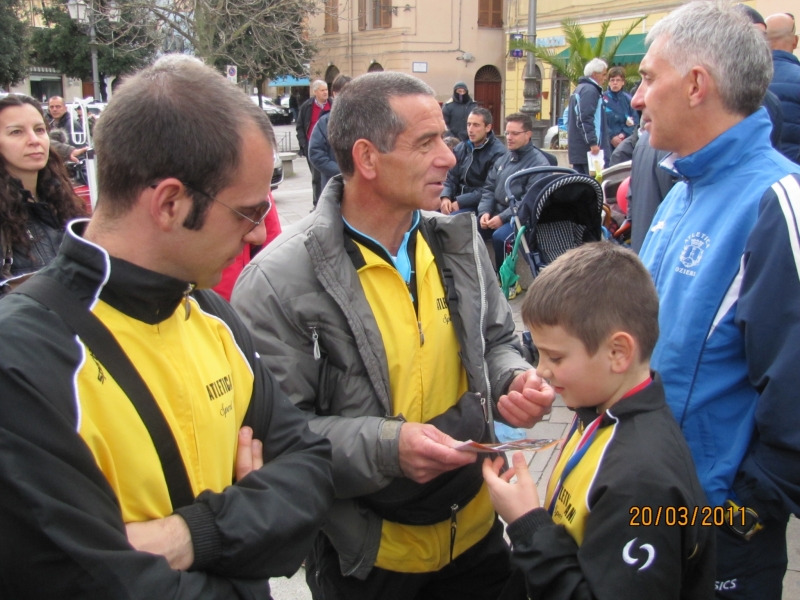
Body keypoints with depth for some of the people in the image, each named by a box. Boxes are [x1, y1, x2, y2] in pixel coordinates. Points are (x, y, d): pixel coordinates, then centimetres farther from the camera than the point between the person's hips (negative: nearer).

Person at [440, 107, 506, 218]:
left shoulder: (498, 153, -11)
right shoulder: (461, 148, 11)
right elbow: (451, 178, 10)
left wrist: (460, 202, -19)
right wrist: (445, 197, -11)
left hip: (480, 205, -6)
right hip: (459, 199, 6)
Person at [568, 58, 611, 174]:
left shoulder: (579, 89, 22)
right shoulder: (590, 90, -10)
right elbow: (585, 119, -21)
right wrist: (593, 142, -23)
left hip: (578, 150, 11)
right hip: (588, 149, -11)